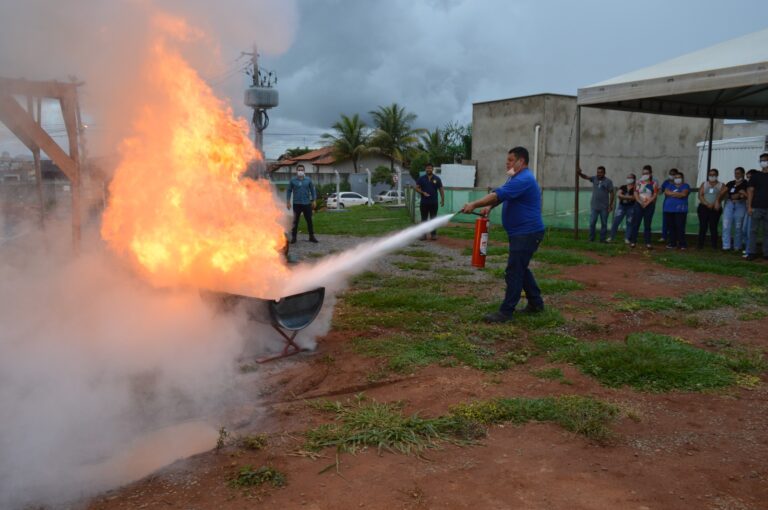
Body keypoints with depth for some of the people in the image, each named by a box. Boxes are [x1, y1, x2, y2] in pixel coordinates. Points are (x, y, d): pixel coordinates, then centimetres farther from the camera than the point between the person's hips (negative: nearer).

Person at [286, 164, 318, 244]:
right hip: (297, 204, -1)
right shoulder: (293, 180, 1)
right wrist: (288, 201, 1)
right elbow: (289, 191, 6)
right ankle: (293, 237, 12)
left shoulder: (308, 180, 3)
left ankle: (311, 236, 13)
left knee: (309, 220, 4)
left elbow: (312, 190, 7)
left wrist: (313, 200, 3)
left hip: (307, 203, 1)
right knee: (295, 221, 4)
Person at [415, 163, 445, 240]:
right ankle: (423, 234, 9)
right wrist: (423, 192, -13)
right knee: (424, 219, 4)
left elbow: (441, 190, 7)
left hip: (434, 203, 0)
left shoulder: (437, 179, 4)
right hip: (424, 202, 0)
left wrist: (442, 200, 1)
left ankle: (434, 234, 10)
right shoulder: (421, 178, 4)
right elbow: (417, 188, 4)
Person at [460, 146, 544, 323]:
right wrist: (489, 206, -2)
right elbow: (500, 196, 18)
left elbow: (498, 195, -26)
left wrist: (474, 205, -24)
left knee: (514, 272, -10)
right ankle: (536, 303, 27)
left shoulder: (523, 180, -19)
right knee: (520, 269, 18)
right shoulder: (517, 178, 17)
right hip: (520, 233, 11)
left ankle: (506, 312, -7)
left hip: (527, 233, -11)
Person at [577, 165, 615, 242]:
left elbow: (612, 193, -3)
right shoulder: (594, 178, 4)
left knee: (604, 224, 5)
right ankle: (591, 238, 8)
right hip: (594, 206, 2)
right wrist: (580, 173, -29)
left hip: (604, 207, -2)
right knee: (592, 223, 0)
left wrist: (610, 205, -7)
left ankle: (602, 239, 12)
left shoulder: (608, 181, -4)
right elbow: (585, 177, -8)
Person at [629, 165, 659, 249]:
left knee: (647, 225, 1)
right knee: (635, 223, -2)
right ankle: (633, 241, 1)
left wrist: (647, 203, -14)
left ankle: (648, 243, 3)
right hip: (639, 205, 1)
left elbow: (655, 195, -3)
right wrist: (641, 202, -13)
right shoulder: (639, 182, 7)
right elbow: (636, 193, 1)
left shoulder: (654, 183, 3)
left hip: (649, 205, -1)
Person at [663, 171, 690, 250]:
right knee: (671, 227, 3)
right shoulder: (670, 186, 19)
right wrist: (678, 194, -6)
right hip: (669, 209, 4)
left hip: (680, 210, -4)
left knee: (680, 227, -10)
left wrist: (672, 194, -3)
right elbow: (666, 192, 0)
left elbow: (684, 194, -11)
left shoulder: (685, 186, 8)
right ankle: (672, 243, 8)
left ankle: (682, 244, -6)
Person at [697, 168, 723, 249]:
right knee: (703, 227, -4)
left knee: (713, 227, -6)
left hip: (715, 209, -1)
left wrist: (717, 202, -23)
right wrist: (707, 204, -12)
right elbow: (700, 196, 2)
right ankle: (700, 245, -1)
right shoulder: (704, 184, 14)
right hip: (703, 208, 1)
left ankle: (714, 245, -4)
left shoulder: (721, 185, 10)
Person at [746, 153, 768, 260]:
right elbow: (750, 191, 2)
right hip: (756, 207, -1)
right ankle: (752, 252, 1)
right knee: (753, 230, -2)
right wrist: (749, 206, -7)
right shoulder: (755, 176, 7)